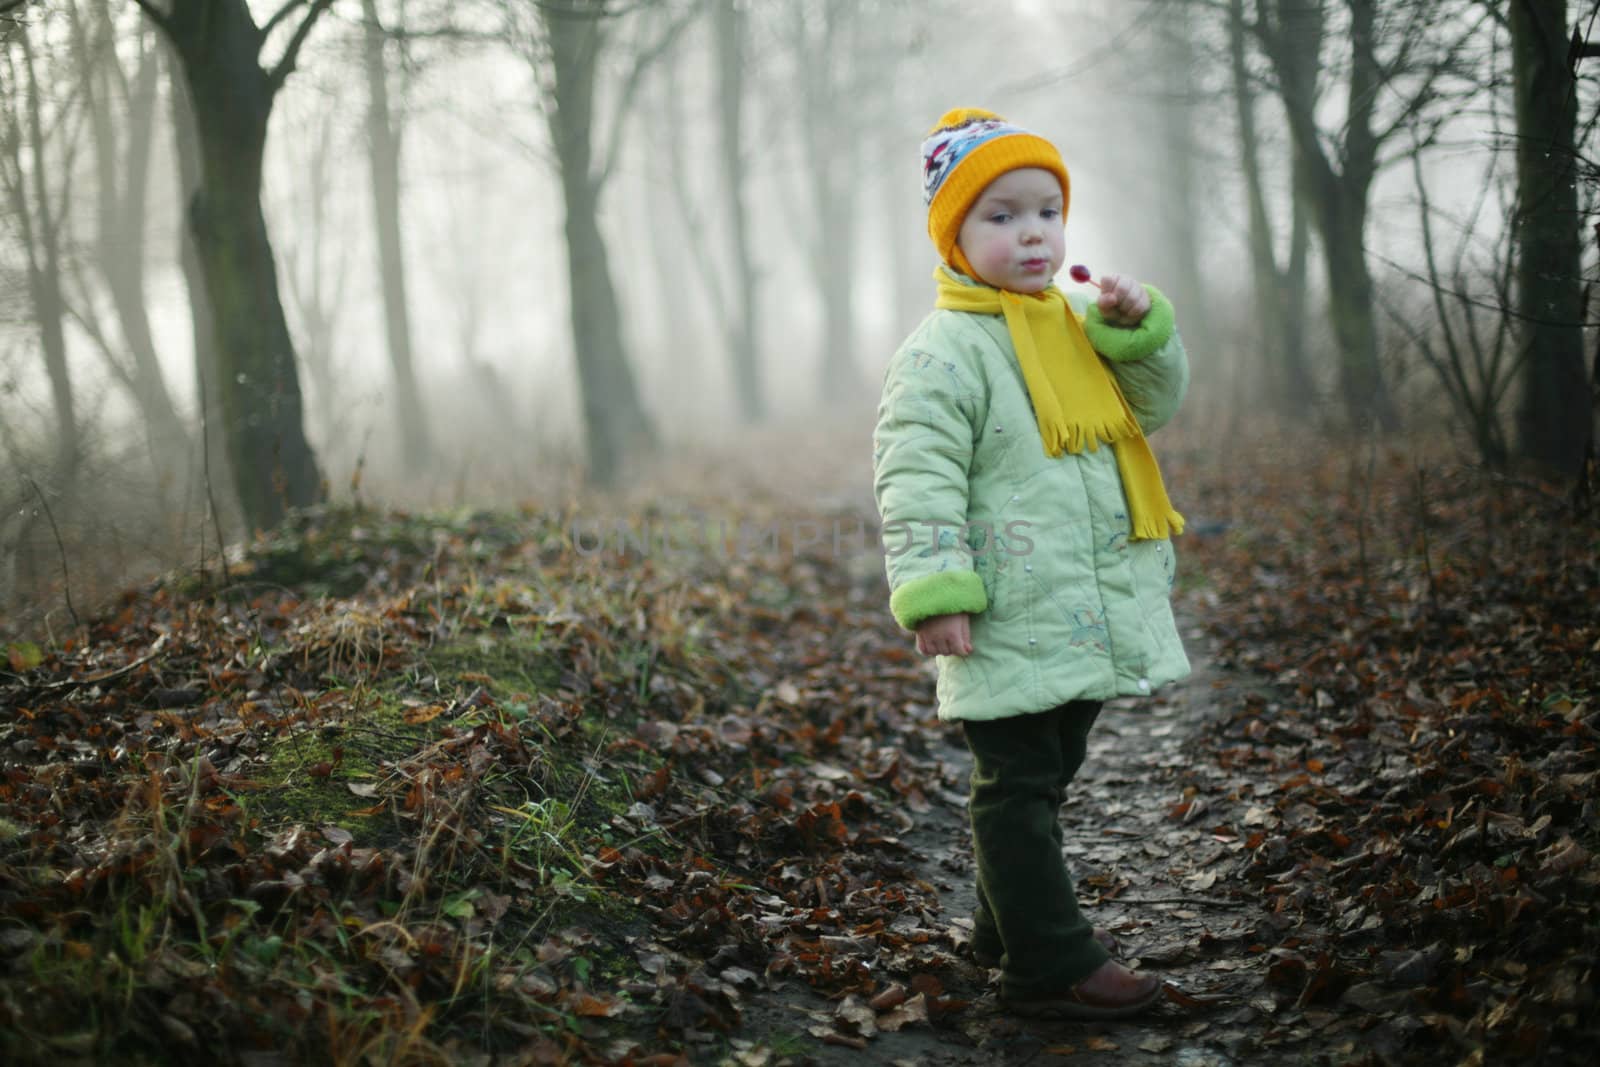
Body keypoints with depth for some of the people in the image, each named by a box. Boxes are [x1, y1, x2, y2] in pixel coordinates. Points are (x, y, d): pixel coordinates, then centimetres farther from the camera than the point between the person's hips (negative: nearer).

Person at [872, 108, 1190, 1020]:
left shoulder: (1075, 330, 13)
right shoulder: (943, 353, -12)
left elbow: (1155, 404, 19)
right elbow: (916, 481, -17)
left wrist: (1139, 329, 1)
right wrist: (935, 593, -24)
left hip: (1088, 621, 9)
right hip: (1008, 628, -9)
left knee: (1047, 778, 21)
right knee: (1019, 787, -1)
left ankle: (1018, 919, 36)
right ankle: (1050, 963, 4)